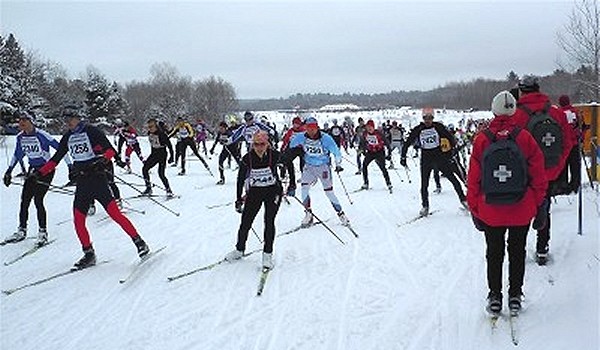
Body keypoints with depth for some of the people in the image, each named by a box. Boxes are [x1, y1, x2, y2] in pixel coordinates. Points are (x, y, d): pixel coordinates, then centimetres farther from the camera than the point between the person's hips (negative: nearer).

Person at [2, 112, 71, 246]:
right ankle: (21, 231, 17)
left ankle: (43, 232, -2)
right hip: (33, 169, 6)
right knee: (24, 200, 3)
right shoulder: (20, 137, 1)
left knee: (38, 200, -13)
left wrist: (70, 166, -18)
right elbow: (17, 155, 18)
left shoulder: (41, 135, -19)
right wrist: (9, 171, 19)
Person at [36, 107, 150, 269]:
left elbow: (110, 150, -11)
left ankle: (139, 243, -6)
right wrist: (39, 173, 13)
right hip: (81, 183, 6)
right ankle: (89, 254, 12)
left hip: (97, 178, -6)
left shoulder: (91, 131, -5)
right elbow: (55, 159, 20)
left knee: (115, 214, -14)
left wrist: (104, 158, -32)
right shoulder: (68, 137, 13)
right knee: (78, 221, 0)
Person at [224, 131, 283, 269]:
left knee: (269, 222, -10)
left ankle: (268, 254, 3)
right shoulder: (247, 159, -13)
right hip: (254, 192, 2)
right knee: (245, 222, 2)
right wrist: (239, 199, 1)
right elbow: (241, 179, -2)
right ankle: (239, 250, 24)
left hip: (273, 191, -2)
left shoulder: (274, 155, -18)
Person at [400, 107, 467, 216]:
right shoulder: (418, 130, -4)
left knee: (453, 178, -2)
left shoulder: (438, 127, -5)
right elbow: (408, 143, 1)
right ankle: (425, 206, 16)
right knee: (424, 184, 1)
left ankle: (463, 199, 10)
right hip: (426, 159, 0)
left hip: (439, 156, 0)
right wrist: (403, 157, 0)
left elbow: (449, 137, 4)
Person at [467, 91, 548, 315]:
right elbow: (538, 175, -3)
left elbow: (473, 179, -4)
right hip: (522, 211, 0)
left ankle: (495, 297, 20)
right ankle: (515, 296, 22)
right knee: (517, 252, 16)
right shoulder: (524, 137, -8)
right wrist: (539, 207, 6)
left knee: (494, 254, 15)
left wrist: (474, 209, 6)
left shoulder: (481, 139, -8)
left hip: (490, 211, 0)